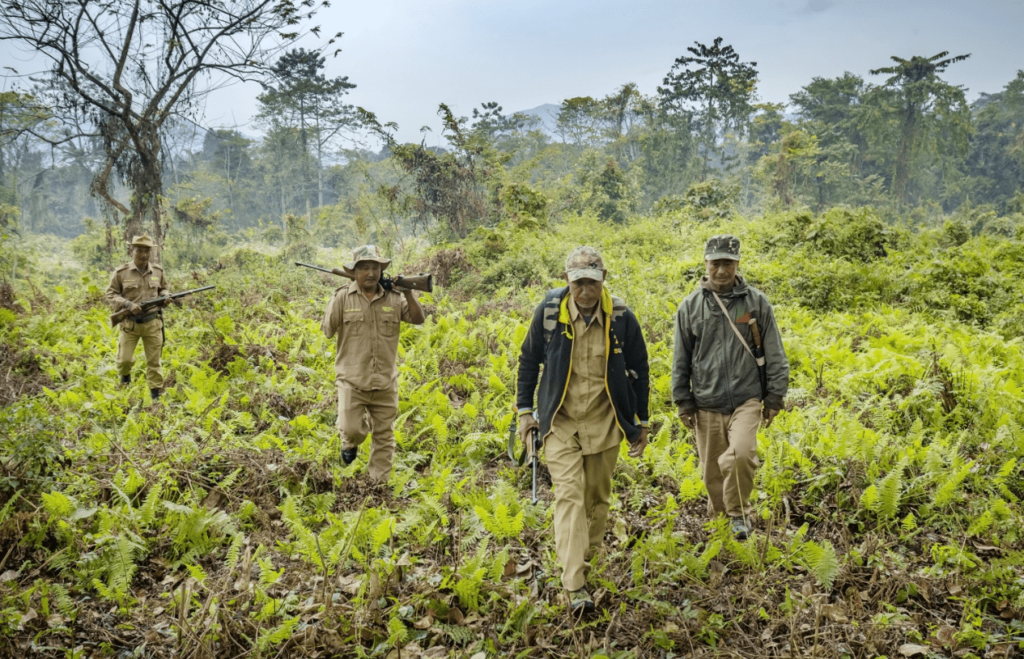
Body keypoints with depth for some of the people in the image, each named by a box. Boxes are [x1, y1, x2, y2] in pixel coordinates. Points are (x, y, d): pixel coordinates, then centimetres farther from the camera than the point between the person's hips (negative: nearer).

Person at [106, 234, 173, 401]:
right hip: (129, 323, -2)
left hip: (153, 323, 2)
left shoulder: (158, 271, 4)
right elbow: (111, 295, -3)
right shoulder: (121, 273, -6)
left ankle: (155, 394, 19)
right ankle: (125, 379, 34)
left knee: (154, 361, 6)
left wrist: (166, 296, -5)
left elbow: (164, 289, 18)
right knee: (125, 359, -1)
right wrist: (128, 304, -19)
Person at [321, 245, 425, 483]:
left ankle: (380, 483, 25)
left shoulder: (393, 298, 4)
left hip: (385, 382, 3)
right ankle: (350, 443, 26)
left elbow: (419, 319, -1)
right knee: (351, 430, -11)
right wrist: (337, 302, -12)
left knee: (384, 436, 9)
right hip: (352, 380, -2)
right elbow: (327, 331, -4)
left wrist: (408, 293, -13)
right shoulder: (342, 297, -3)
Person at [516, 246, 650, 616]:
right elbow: (529, 360, 7)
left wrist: (641, 422, 9)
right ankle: (575, 586, -11)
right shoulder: (549, 312, -8)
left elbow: (638, 370, 5)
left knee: (596, 497, 11)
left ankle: (587, 564, 34)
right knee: (568, 495, -11)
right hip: (560, 422, -1)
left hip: (603, 423, 1)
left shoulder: (621, 318, -8)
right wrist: (524, 409, 5)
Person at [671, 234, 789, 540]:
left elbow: (774, 354, 6)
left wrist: (775, 397, 2)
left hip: (746, 399, -2)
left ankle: (739, 512, 1)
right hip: (706, 404, 2)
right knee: (712, 472, 9)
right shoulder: (690, 306, 4)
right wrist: (683, 402, 6)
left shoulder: (756, 302, 2)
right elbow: (680, 360, 9)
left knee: (741, 454, -24)